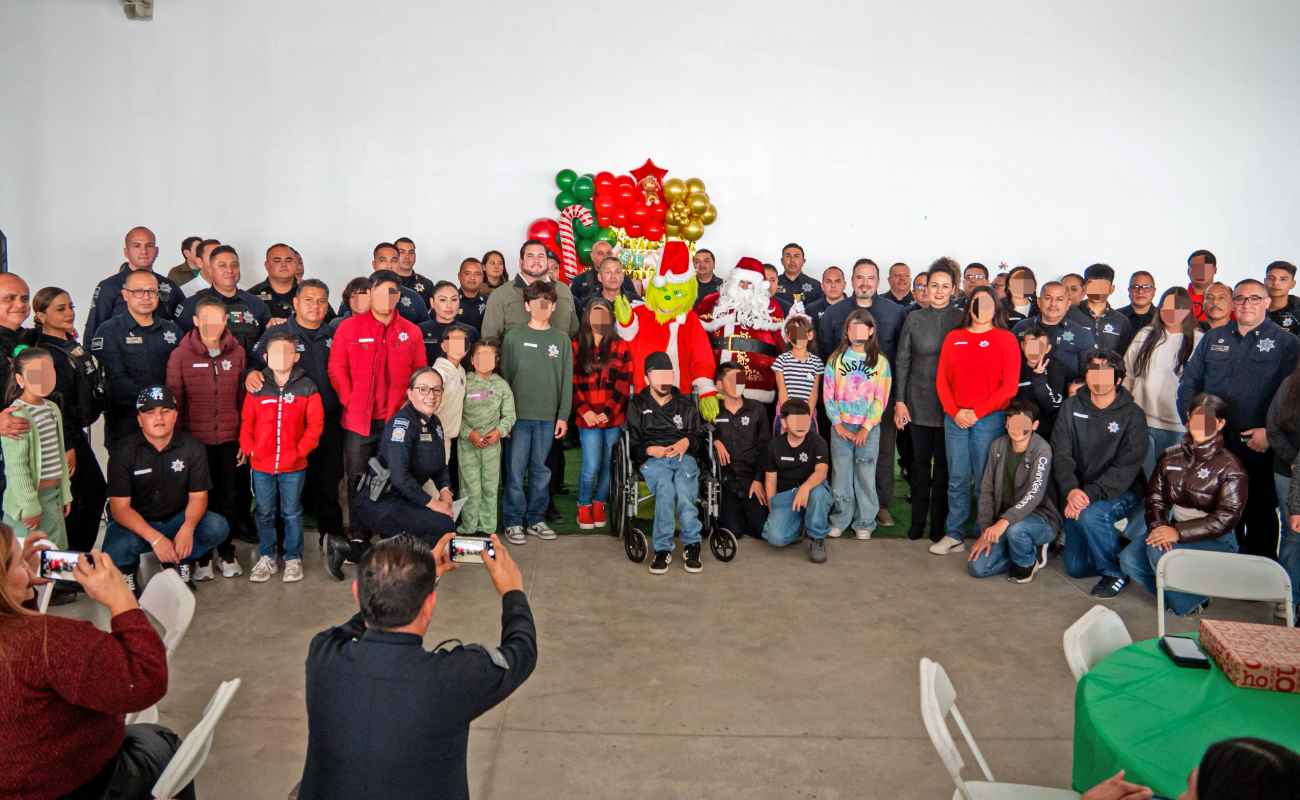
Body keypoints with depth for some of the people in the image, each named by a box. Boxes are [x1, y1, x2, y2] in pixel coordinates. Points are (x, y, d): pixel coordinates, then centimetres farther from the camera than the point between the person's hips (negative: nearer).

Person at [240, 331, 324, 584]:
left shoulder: (306, 387, -3)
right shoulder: (257, 388, 1)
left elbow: (315, 424, -4)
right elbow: (246, 421, 5)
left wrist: (300, 450, -11)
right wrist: (248, 449, -5)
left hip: (293, 466, -2)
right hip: (261, 466, 2)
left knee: (292, 513, 9)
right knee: (264, 513, 13)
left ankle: (293, 559, 21)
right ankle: (266, 558, 26)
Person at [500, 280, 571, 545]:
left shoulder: (561, 339, 6)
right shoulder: (513, 337, 2)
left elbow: (567, 381, 6)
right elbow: (505, 377, 3)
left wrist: (563, 416, 1)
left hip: (548, 417, 2)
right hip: (519, 415, -1)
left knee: (540, 470, 9)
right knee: (516, 470, 0)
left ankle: (536, 519, 19)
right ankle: (513, 522, 9)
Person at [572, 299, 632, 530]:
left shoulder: (621, 348, 5)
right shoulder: (577, 348, 4)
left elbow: (624, 385, 0)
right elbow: (572, 384, 1)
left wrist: (608, 412, -8)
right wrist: (584, 411, -10)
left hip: (614, 418, 2)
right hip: (588, 418, -1)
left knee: (608, 465, 7)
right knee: (591, 466, -5)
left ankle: (599, 504, 24)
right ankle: (583, 506, 15)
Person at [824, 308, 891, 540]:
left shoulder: (880, 362, 3)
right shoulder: (836, 359, 6)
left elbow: (881, 398, -1)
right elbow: (828, 394, 3)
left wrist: (866, 428, -8)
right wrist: (838, 424, -5)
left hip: (869, 429, -1)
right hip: (841, 427, 1)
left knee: (865, 475, 0)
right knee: (841, 474, 2)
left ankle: (865, 522, 10)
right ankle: (840, 519, 13)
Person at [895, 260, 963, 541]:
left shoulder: (961, 319, 0)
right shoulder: (914, 318, 4)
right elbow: (902, 362, 5)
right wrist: (899, 401, 1)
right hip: (918, 399, 1)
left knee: (943, 461, 4)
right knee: (920, 458, 8)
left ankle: (938, 523, 14)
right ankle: (918, 518, 19)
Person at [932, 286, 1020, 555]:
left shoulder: (1005, 339, 1)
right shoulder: (953, 337, 11)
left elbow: (1010, 386, -5)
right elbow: (942, 379, 9)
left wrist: (977, 412, -10)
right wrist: (954, 411, -5)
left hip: (989, 419, -3)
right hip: (955, 418, 3)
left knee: (984, 482, 0)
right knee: (957, 479, 6)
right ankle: (954, 535, 12)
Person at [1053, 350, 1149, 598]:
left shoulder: (1132, 415, -11)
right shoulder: (1072, 407, -1)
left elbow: (1125, 468, -19)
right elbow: (1061, 454, -7)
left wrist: (1090, 494, -30)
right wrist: (1071, 490, -24)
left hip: (1121, 492, -4)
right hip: (1079, 493, 4)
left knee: (1091, 514, -36)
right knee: (1075, 567, 4)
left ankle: (1115, 572, -10)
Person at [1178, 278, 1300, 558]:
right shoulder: (1213, 338, 12)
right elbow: (1188, 382, 11)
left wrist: (1271, 432, -16)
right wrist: (1190, 421, 0)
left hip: (1259, 447, -3)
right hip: (1212, 443, 3)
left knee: (1261, 513, 4)